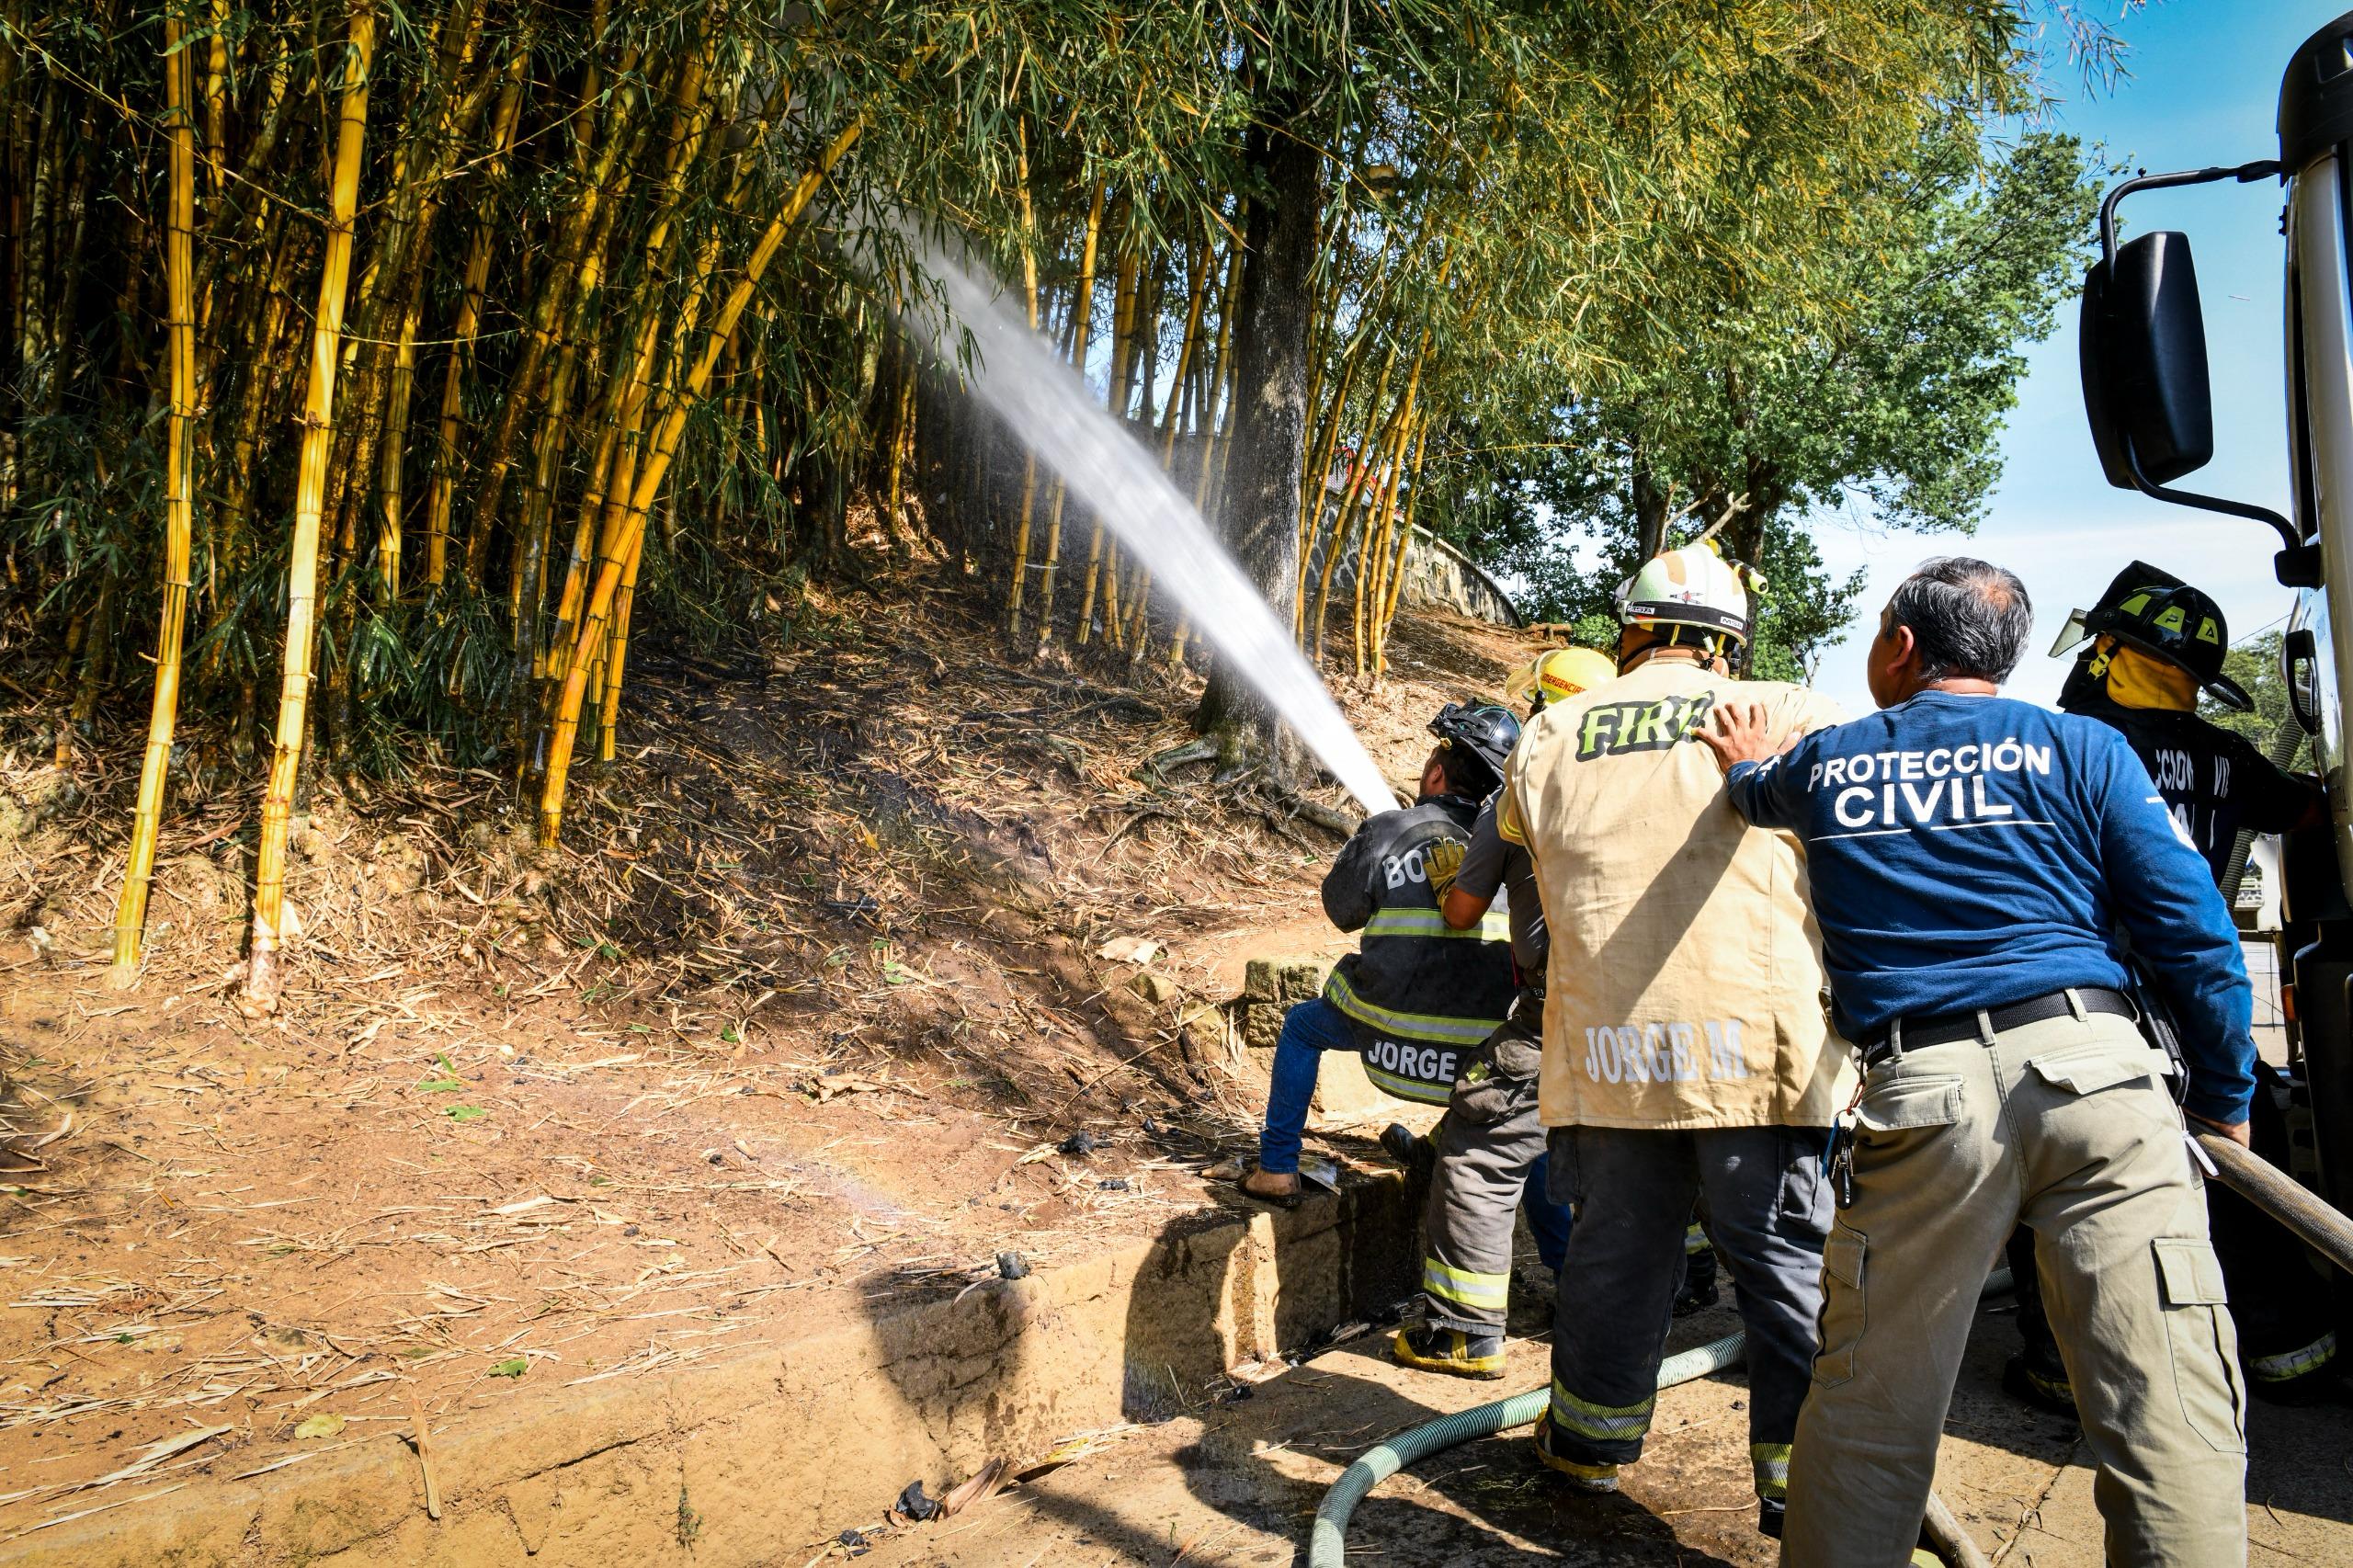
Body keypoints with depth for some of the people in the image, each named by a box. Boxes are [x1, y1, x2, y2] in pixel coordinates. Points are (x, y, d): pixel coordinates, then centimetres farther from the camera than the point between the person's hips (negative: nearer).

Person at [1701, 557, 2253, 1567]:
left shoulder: (1823, 764, 14)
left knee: (1869, 1408, 9)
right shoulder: (2078, 749, 9)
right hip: (2092, 1066, 0)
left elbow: (1757, 794, 38)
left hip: (1921, 1093, 1)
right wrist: (2224, 1095, 15)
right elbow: (2191, 931, 5)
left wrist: (1748, 770, 62)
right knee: (2168, 1408, 1)